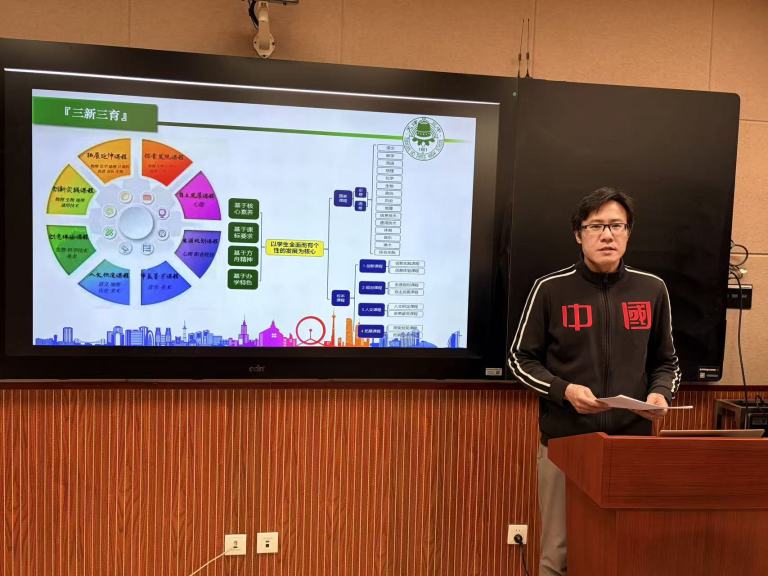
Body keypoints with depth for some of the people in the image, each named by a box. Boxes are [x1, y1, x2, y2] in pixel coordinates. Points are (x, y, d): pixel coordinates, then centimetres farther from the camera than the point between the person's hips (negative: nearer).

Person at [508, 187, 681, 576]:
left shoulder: (652, 290, 5)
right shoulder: (551, 289, -5)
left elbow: (665, 361, 14)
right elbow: (520, 359, 0)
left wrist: (661, 393, -7)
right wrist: (564, 390, -15)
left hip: (633, 442, 3)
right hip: (564, 441, -2)